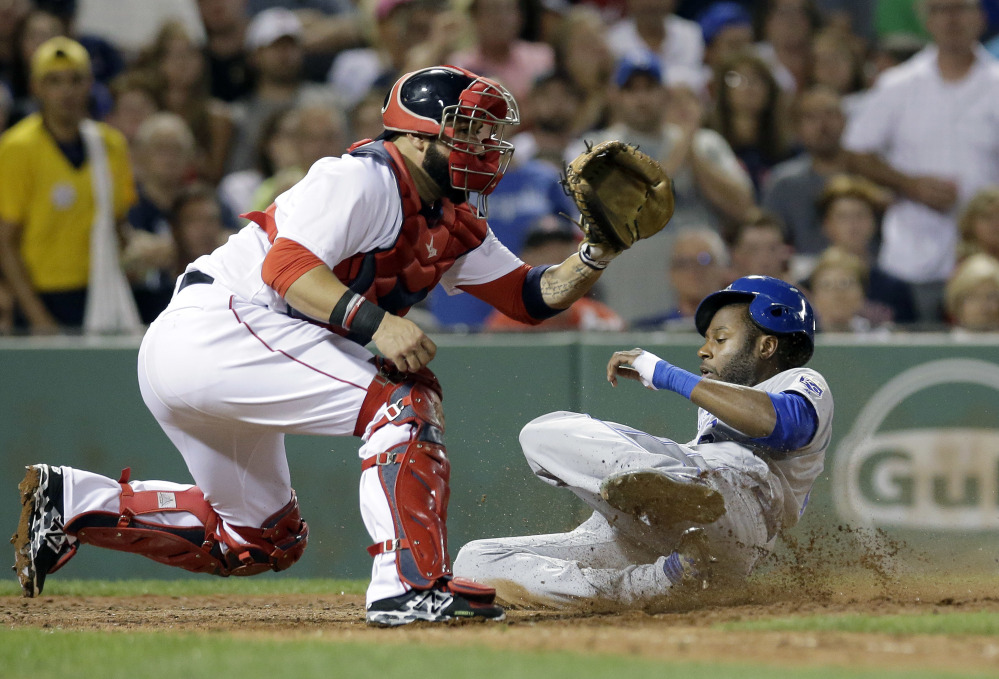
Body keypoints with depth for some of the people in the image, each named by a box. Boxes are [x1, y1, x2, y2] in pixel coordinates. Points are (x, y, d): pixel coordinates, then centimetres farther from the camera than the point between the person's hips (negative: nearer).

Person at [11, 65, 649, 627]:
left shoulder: (454, 226, 16)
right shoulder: (364, 179, -12)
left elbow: (533, 297, 15)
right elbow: (287, 265, -23)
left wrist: (598, 252, -1)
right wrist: (373, 321, -35)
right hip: (217, 322, -10)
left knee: (263, 538, 18)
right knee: (403, 396, -19)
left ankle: (71, 500, 17)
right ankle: (410, 584, -25)